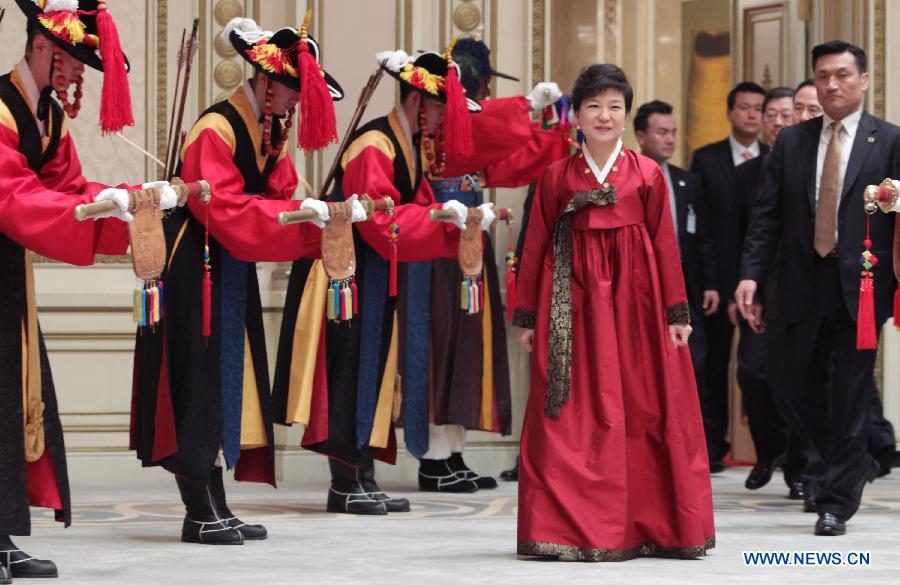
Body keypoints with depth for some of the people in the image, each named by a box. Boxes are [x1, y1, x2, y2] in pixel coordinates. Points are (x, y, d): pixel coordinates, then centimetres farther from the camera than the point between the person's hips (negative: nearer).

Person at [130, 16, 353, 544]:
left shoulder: (272, 132, 9)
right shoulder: (216, 130, -18)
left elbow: (279, 197, 9)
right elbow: (226, 210, -25)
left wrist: (322, 218, -11)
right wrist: (303, 213, -26)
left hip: (234, 274, 9)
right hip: (196, 273, -9)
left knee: (229, 388, 9)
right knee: (198, 387, -6)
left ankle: (216, 506, 12)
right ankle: (200, 514, -3)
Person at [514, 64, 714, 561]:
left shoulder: (647, 174, 5)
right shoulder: (556, 177, 7)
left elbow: (666, 244, 5)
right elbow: (536, 247, 8)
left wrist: (677, 312, 1)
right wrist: (527, 316, 6)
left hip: (635, 302, 0)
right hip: (574, 305, 0)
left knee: (642, 410, 1)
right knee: (572, 417, -2)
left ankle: (648, 526, 9)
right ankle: (575, 527, 3)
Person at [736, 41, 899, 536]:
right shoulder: (791, 142, 10)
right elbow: (766, 215, 7)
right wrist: (750, 274, -4)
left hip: (859, 287, -3)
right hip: (803, 287, 4)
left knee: (848, 395, -1)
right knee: (795, 387, 7)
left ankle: (836, 504, 8)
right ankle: (851, 463, 32)